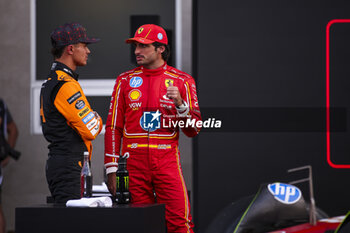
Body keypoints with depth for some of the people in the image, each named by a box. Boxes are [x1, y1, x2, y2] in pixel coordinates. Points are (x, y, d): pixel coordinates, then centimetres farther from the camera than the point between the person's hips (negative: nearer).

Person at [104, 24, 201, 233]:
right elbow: (114, 127, 10)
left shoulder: (182, 81, 6)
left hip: (167, 160, -1)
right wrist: (111, 168, 3)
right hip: (133, 162, 2)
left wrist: (180, 104, -13)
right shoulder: (125, 81, 10)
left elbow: (193, 129, 5)